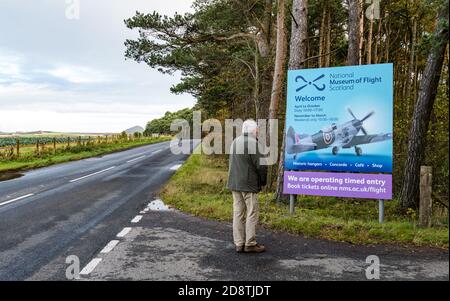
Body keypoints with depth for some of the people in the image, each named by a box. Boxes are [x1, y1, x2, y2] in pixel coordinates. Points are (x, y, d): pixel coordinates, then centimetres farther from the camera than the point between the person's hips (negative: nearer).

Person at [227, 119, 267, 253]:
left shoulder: (235, 142, 12)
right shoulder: (254, 143, -14)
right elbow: (261, 165, -15)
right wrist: (262, 181, 0)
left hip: (234, 183, 8)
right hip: (249, 185, -8)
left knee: (238, 213, 10)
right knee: (252, 214, 1)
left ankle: (239, 243, 15)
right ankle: (250, 244, 6)